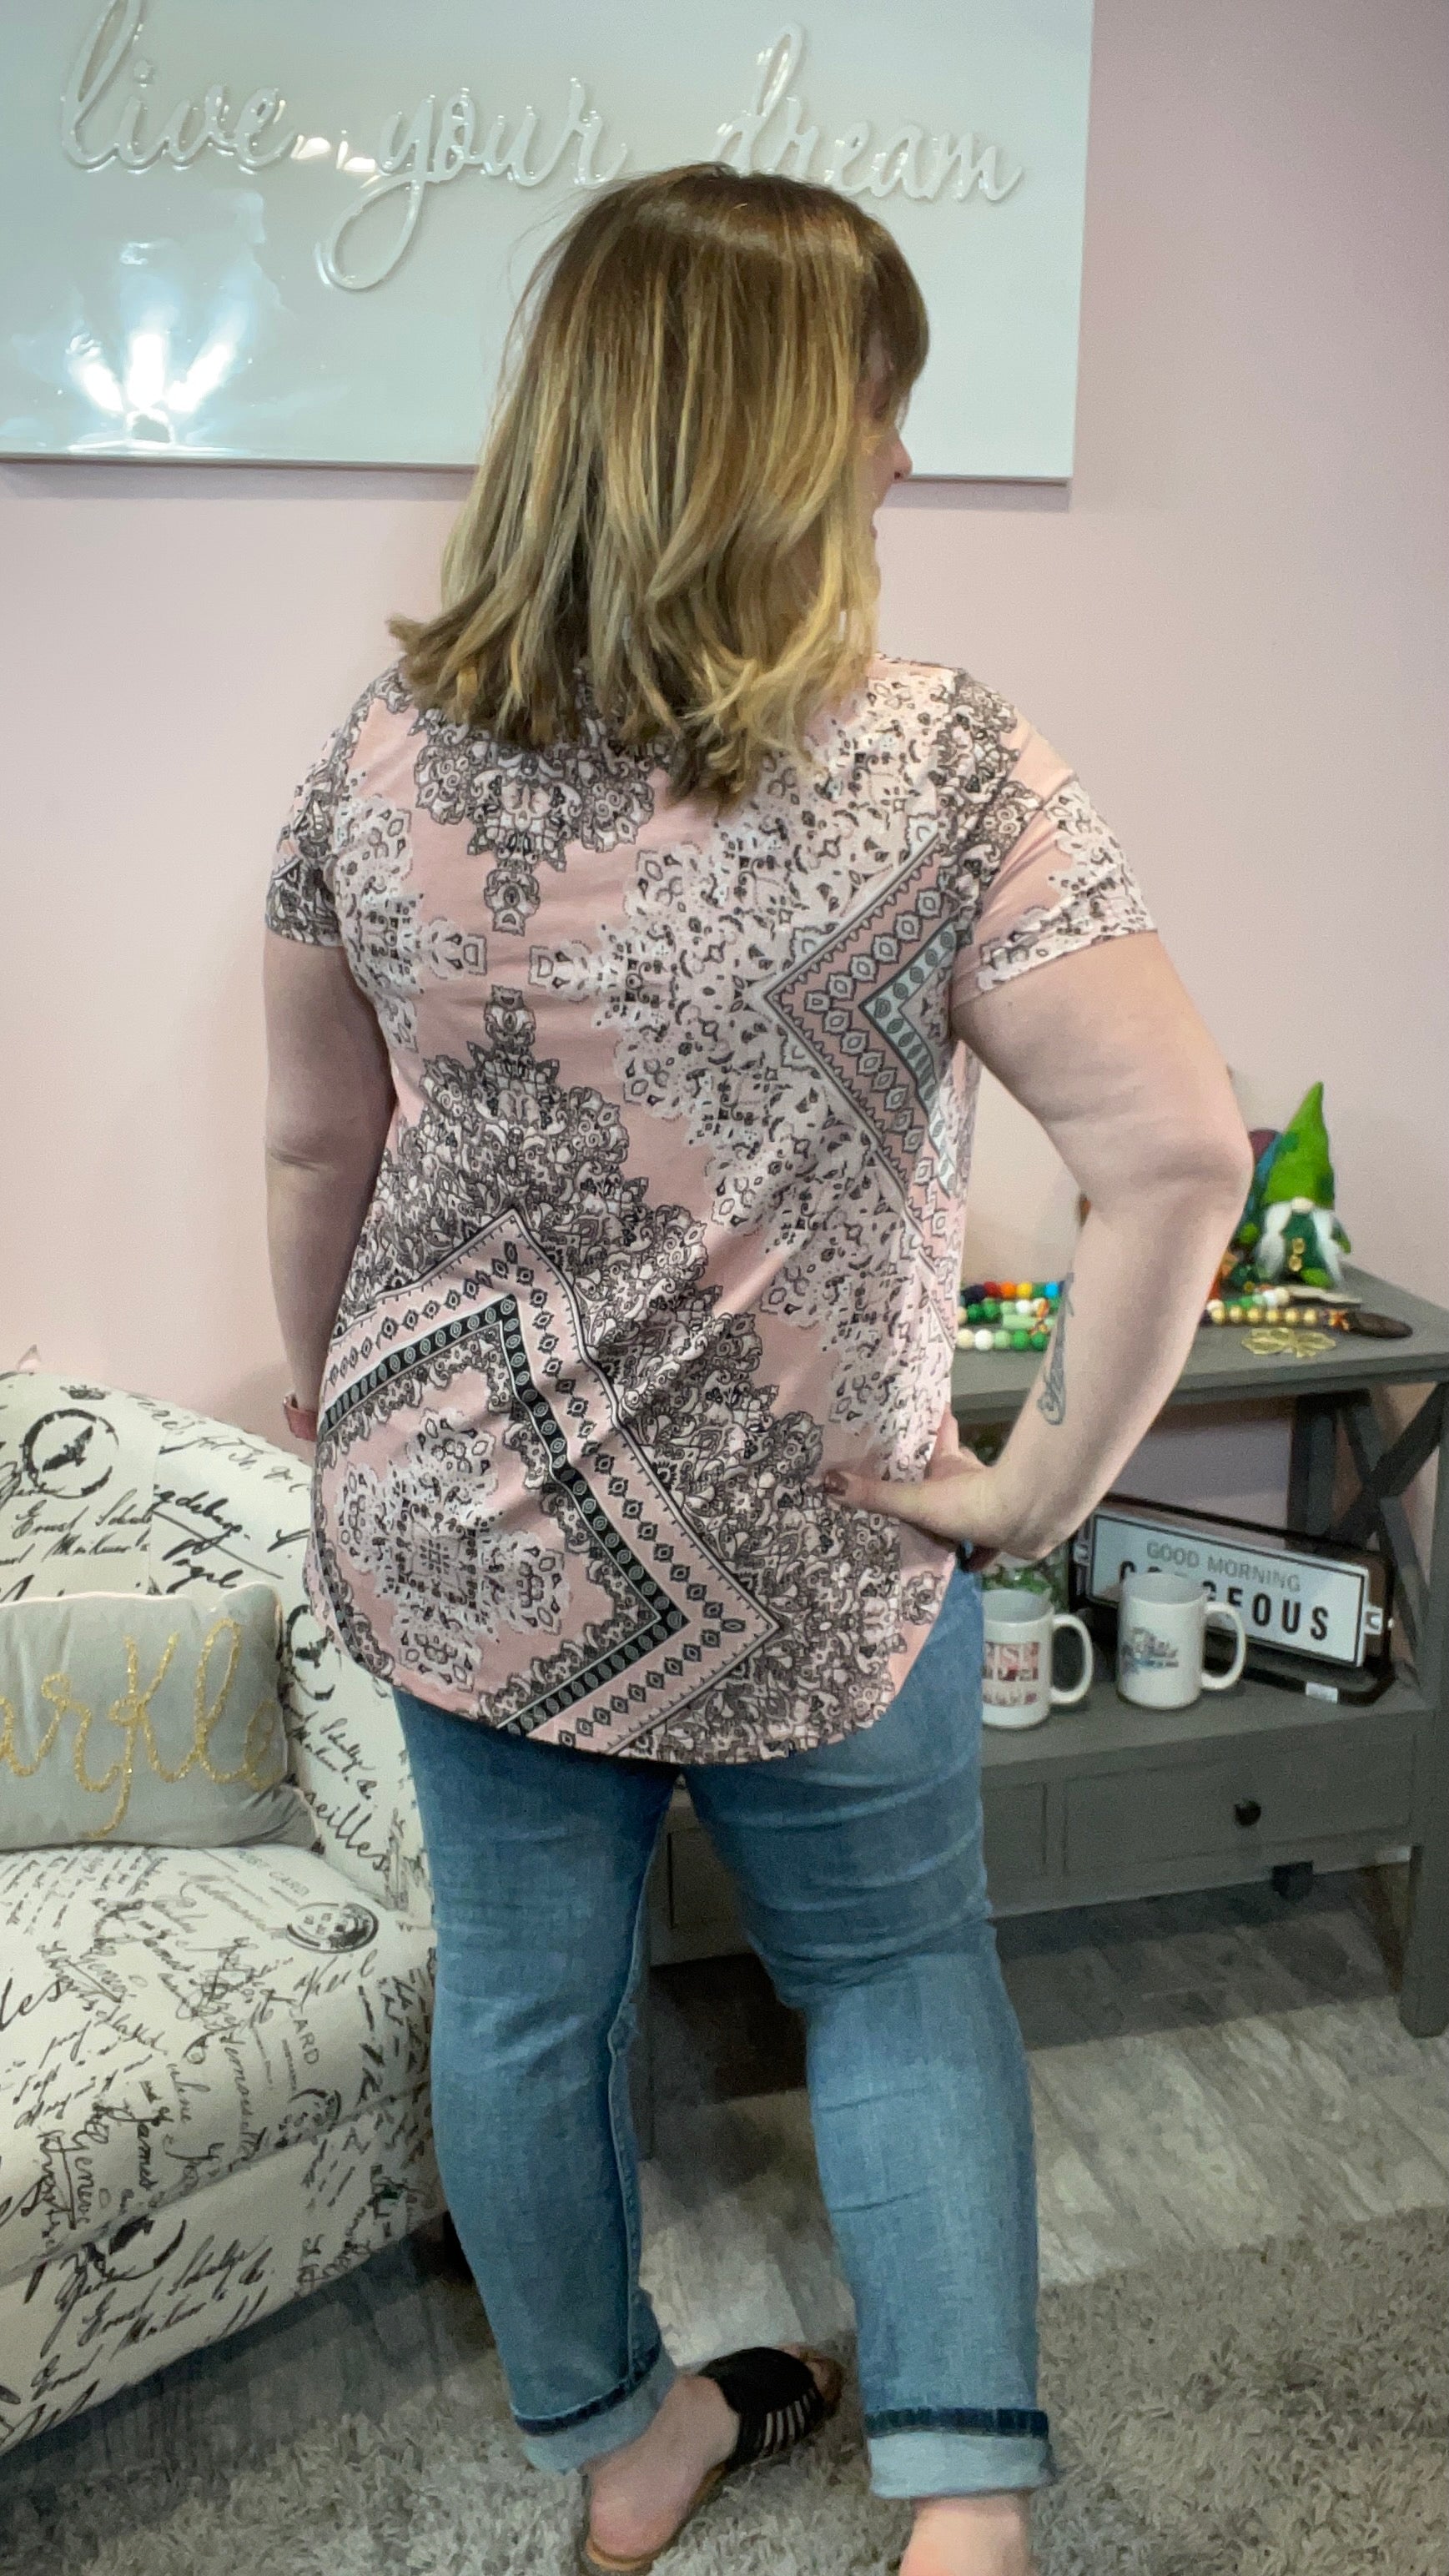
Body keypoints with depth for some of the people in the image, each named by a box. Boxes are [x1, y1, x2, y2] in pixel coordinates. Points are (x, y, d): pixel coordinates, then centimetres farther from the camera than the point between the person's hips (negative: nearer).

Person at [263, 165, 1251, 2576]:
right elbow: (1181, 1152, -23)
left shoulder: (383, 752, -6)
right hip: (801, 1559, -3)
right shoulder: (945, 770, -18)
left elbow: (314, 1149, 2)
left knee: (521, 1993, 21)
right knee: (903, 1975, 23)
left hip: (451, 1536, 4)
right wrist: (1046, 1479, -11)